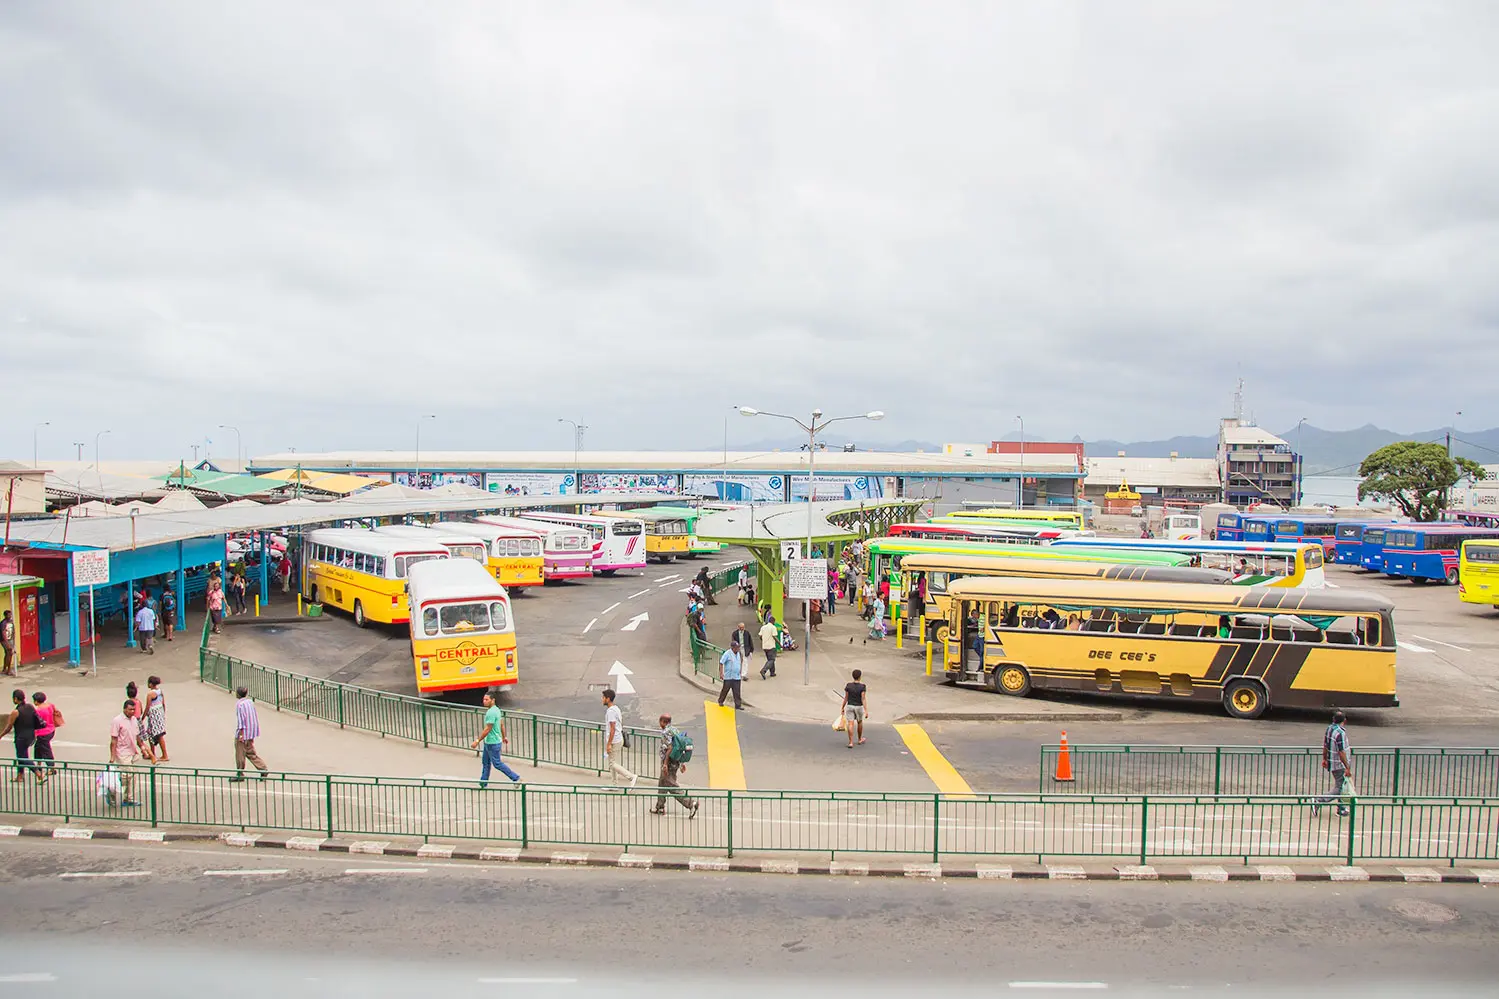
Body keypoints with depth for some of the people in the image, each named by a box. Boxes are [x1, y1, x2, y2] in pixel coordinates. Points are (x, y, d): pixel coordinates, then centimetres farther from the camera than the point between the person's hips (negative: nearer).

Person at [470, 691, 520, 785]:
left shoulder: (491, 712, -25)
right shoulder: (496, 709, 6)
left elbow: (487, 729, -25)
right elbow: (502, 724, 15)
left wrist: (477, 741, -21)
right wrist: (504, 737, 25)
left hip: (493, 743, -10)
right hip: (488, 742, 10)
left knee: (497, 764, 0)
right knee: (486, 762, 16)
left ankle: (516, 778, 7)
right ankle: (483, 784, 24)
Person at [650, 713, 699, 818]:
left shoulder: (666, 732, -15)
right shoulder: (676, 730, 12)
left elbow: (669, 748, -23)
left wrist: (665, 764, -22)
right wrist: (682, 763, 18)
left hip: (669, 762, -10)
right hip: (676, 761, 10)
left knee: (672, 786, -6)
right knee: (662, 784, 20)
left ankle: (690, 804, -12)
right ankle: (660, 807, 26)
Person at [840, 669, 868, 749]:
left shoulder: (848, 684, -7)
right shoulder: (862, 686, -14)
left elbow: (846, 697, -2)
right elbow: (863, 699, -18)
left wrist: (843, 708, 9)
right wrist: (866, 711, -18)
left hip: (849, 706, 1)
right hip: (859, 707, -1)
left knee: (850, 724, -2)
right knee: (860, 722, 21)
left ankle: (851, 743, -12)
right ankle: (860, 739, 36)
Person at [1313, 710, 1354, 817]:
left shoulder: (1329, 728, 2)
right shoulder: (1340, 733, -24)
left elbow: (1325, 746, 12)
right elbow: (1341, 753, -24)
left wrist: (1324, 759, 23)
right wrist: (1347, 768, -20)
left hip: (1332, 763, 9)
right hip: (1339, 765, -9)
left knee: (1340, 787, 19)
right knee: (1339, 790, -3)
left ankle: (1342, 808, 27)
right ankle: (1318, 801, -5)